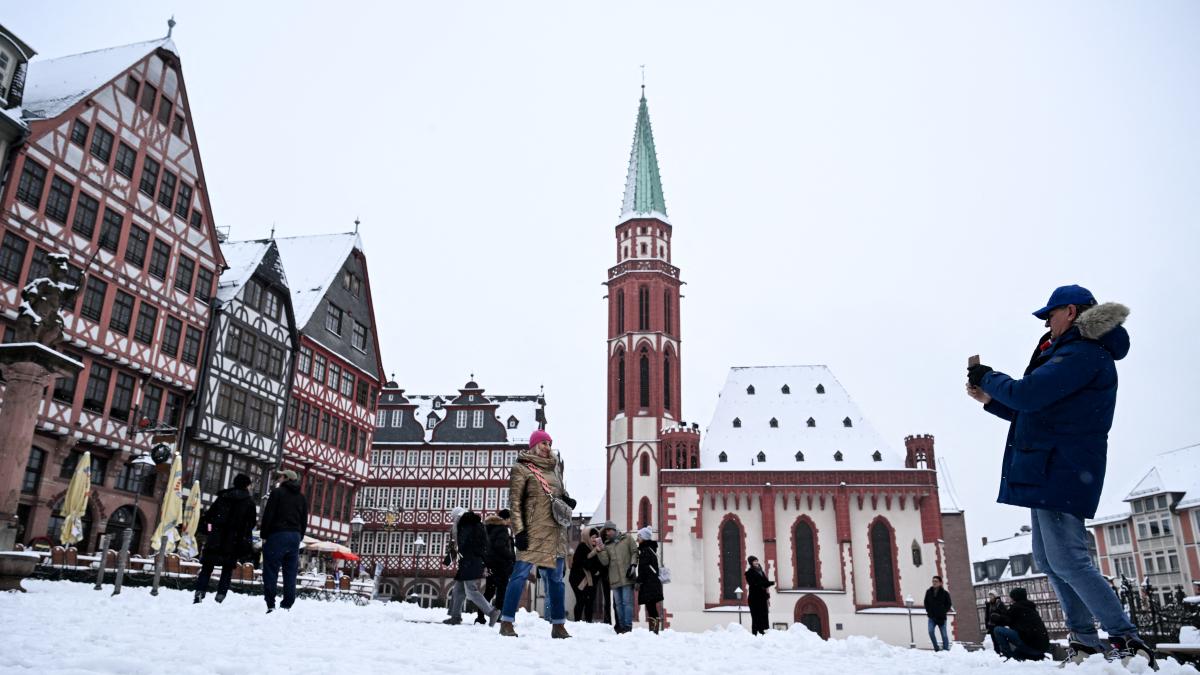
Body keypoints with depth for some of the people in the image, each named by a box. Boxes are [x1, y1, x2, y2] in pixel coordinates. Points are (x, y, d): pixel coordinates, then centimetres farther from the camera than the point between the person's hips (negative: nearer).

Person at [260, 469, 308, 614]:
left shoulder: (277, 492, 0)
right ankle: (287, 605, 2)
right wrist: (299, 538, 16)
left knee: (271, 571, -3)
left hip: (277, 534, -5)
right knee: (290, 574, 5)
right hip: (295, 536, 5)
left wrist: (264, 535, -3)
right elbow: (304, 521, 15)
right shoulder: (302, 498, 17)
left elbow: (268, 515, -7)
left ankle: (271, 605, -8)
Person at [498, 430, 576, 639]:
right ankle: (506, 622, -1)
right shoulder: (521, 468, 0)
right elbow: (514, 501, -5)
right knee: (521, 573, -8)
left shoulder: (554, 467, 17)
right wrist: (519, 531, -13)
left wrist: (567, 500, 5)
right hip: (534, 532, -6)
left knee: (556, 578, 9)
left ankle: (558, 625, 15)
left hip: (556, 532, 6)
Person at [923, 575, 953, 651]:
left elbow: (948, 605, 5)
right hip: (932, 617, 1)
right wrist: (928, 612, 5)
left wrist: (943, 612, -4)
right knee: (930, 631, -15)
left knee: (944, 635, 3)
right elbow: (926, 603, 14)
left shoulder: (944, 593, -4)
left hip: (941, 618, -1)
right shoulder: (928, 592, 3)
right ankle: (936, 649, -1)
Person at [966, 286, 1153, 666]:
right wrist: (989, 399, 23)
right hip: (1050, 472, 11)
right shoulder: (1075, 353, 22)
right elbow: (1037, 413, 27)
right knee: (1048, 559, 11)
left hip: (1062, 472, -11)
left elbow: (1026, 394, -22)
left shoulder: (1084, 353, -13)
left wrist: (987, 377, -4)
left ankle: (1126, 639, -5)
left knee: (1067, 560, -11)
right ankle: (1085, 642, 16)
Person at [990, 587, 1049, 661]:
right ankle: (1038, 656, 15)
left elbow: (1005, 620, -3)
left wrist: (996, 617, 16)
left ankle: (1010, 658, -12)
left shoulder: (1017, 606, -3)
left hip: (1030, 643, -9)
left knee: (998, 630, -9)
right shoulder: (1031, 608, 22)